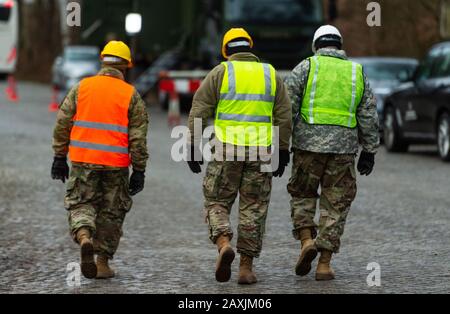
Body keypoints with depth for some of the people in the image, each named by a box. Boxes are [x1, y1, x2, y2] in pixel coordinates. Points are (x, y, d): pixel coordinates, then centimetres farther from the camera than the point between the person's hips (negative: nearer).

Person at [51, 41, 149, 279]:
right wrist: (139, 170, 1)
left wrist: (60, 157, 10)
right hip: (116, 165, -1)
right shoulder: (131, 94, 0)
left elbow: (63, 123, 3)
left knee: (81, 204, 11)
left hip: (83, 161, 1)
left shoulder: (81, 87, 3)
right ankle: (102, 261, 14)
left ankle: (84, 237, -19)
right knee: (111, 212, 12)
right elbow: (138, 137, -3)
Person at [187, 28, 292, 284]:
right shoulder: (271, 74, 9)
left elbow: (199, 112, -3)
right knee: (253, 209, 8)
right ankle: (246, 266, 7)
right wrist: (283, 151, 15)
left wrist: (193, 146, 1)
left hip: (226, 149, -2)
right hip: (260, 151, 2)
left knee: (217, 202, 9)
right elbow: (284, 116, 9)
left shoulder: (221, 73, 1)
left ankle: (224, 243, -17)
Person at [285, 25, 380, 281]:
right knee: (335, 205, 7)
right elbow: (369, 116, 9)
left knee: (302, 195, 17)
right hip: (344, 149, 2)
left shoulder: (306, 67, 3)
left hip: (309, 144, -1)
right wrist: (369, 151, 14)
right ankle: (325, 263, 5)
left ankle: (307, 240, -3)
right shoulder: (357, 73, 11)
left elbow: (288, 106, -3)